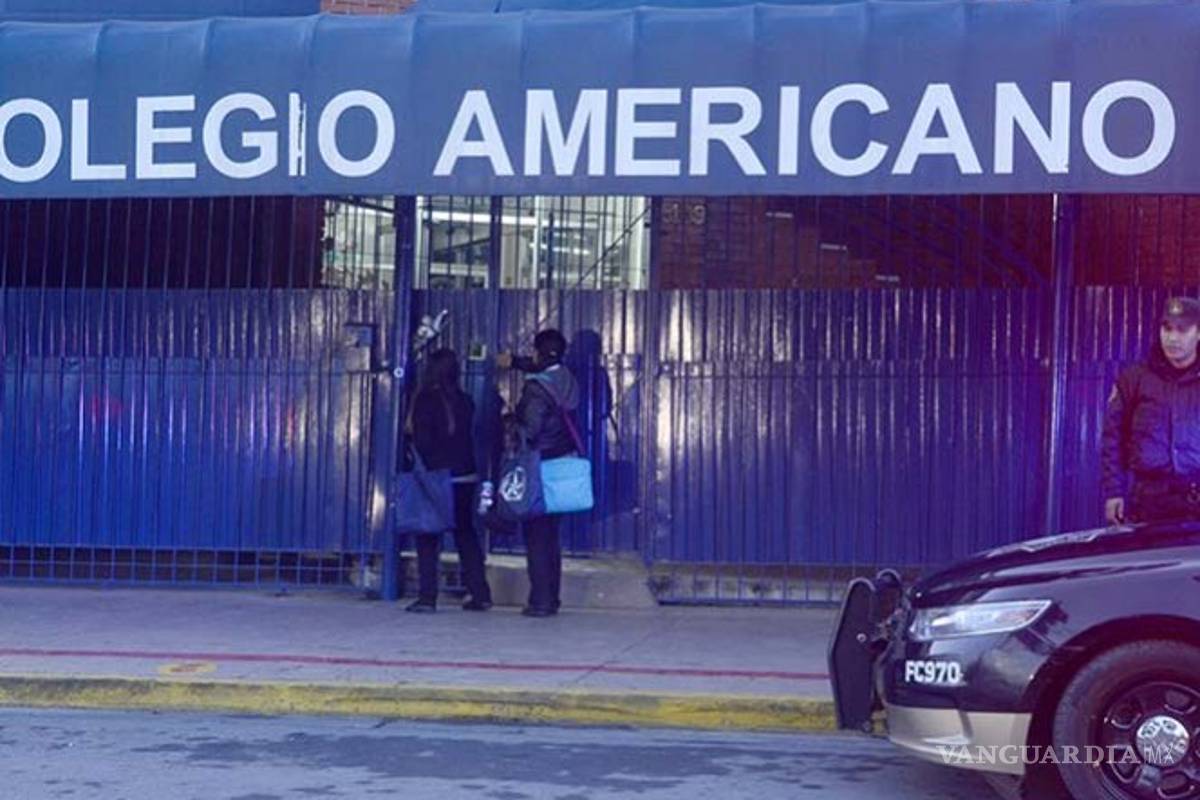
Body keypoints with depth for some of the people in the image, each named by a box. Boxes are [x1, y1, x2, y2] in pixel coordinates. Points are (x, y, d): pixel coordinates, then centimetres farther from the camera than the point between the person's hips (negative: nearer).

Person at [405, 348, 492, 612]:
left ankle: (427, 596, -2)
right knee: (465, 534, 14)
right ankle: (480, 594, 13)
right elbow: (470, 437, 10)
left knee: (428, 536, 2)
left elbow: (422, 441, -11)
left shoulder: (426, 400, -10)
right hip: (465, 475, 5)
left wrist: (422, 469, 0)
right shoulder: (464, 401, 5)